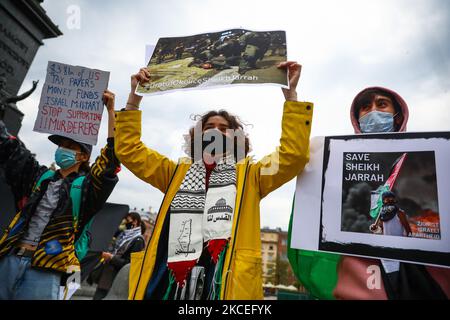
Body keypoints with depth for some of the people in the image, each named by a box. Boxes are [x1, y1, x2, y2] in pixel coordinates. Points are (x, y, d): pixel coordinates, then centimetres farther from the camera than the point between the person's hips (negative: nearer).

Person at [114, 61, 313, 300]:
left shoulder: (249, 174, 10)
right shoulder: (177, 172, 16)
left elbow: (294, 154, -1)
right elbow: (128, 150, 16)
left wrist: (290, 94, -4)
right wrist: (134, 97, 11)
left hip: (226, 284, -2)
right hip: (167, 281, 3)